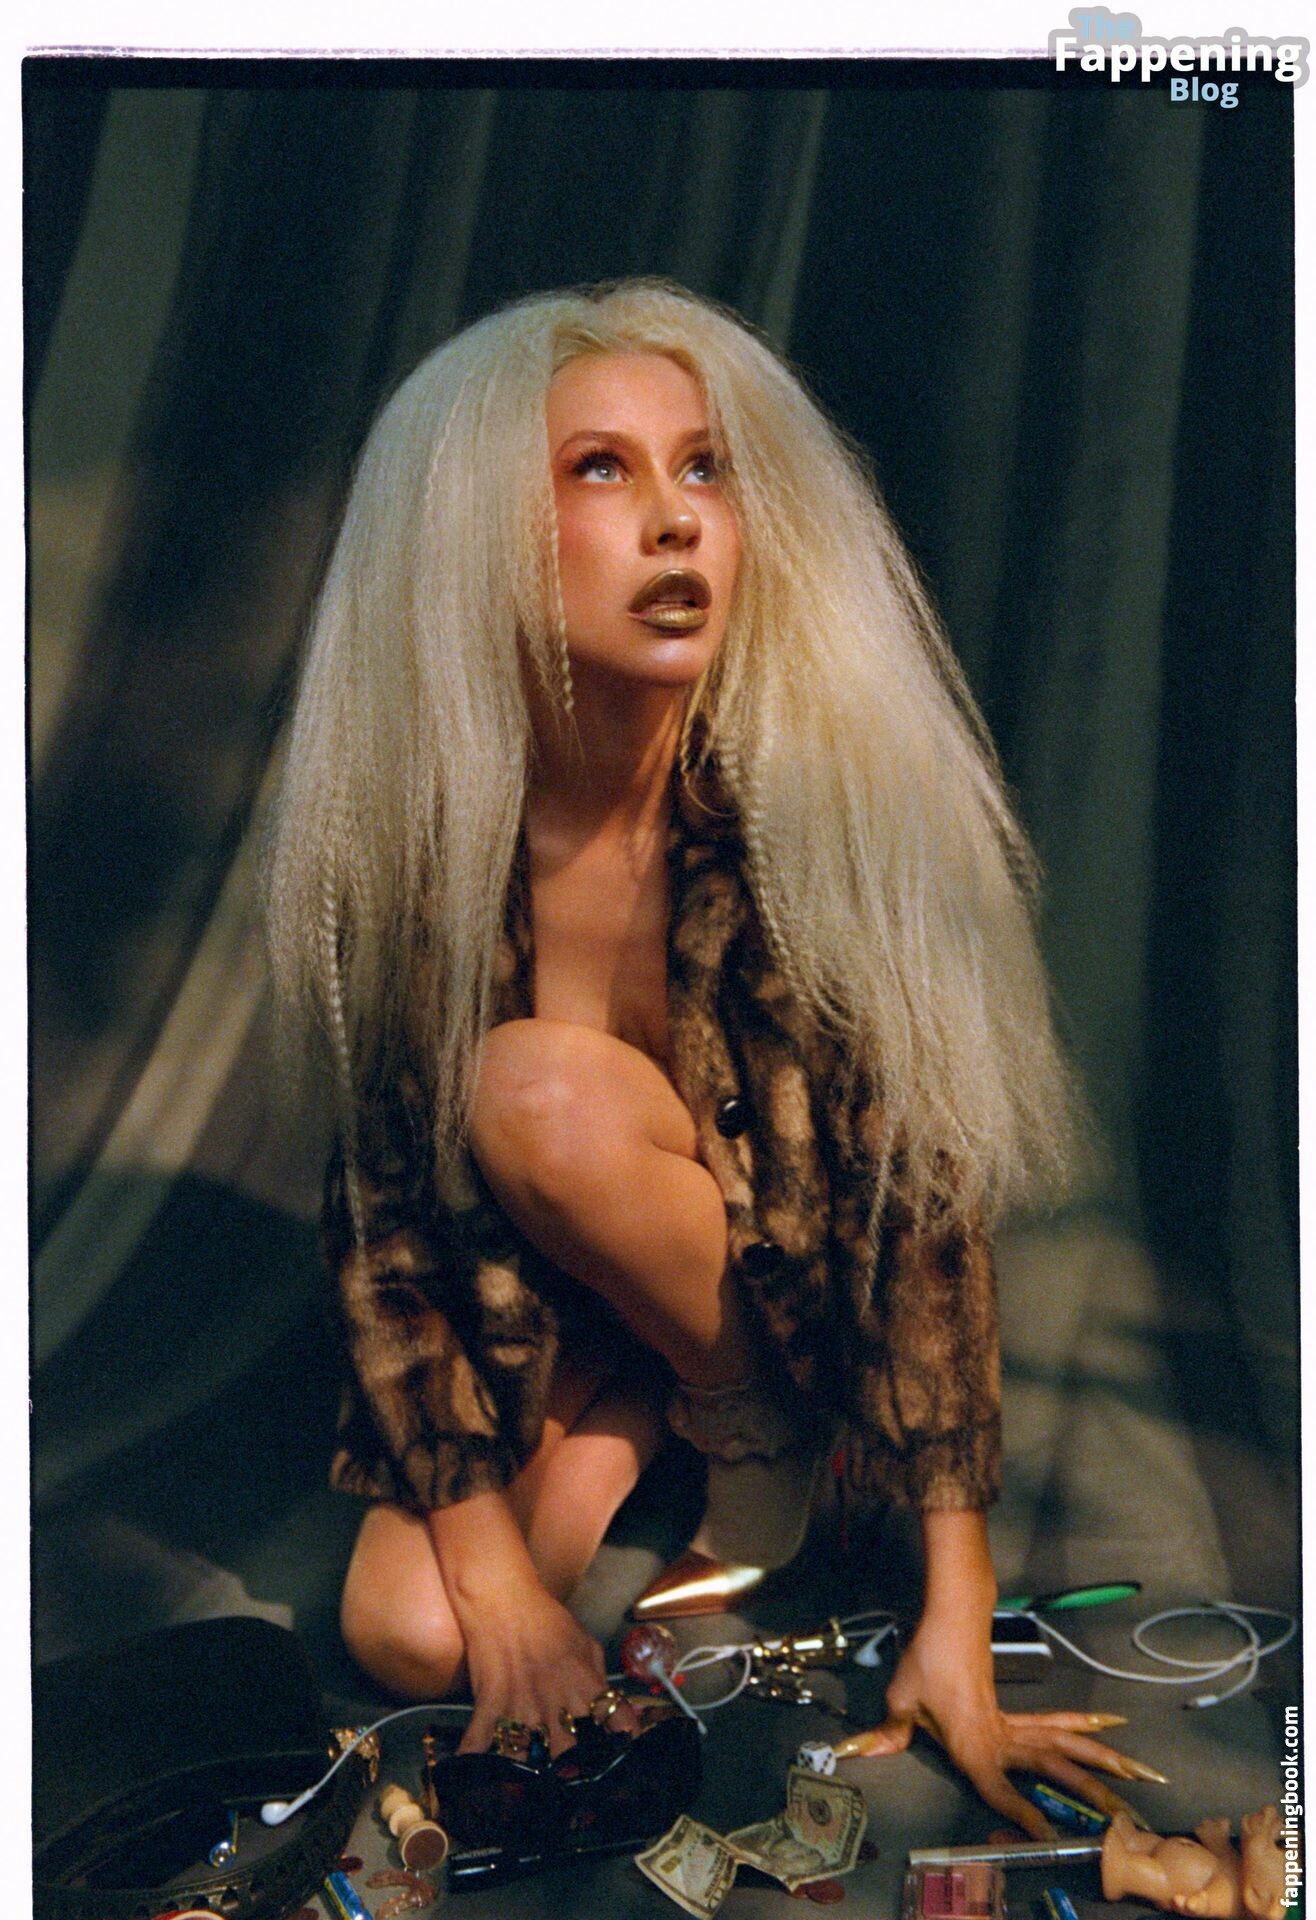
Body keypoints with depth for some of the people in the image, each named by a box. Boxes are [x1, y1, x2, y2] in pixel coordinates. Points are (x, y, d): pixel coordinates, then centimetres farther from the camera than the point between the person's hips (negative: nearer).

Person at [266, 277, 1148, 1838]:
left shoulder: (817, 797, -25)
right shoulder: (413, 828, -19)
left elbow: (920, 1191, -23)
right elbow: (393, 1212, -12)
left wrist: (957, 1617, -25)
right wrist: (495, 1573, -16)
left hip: (781, 1272, -2)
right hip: (532, 1310, 2)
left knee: (547, 1092, -31)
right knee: (410, 1634, -19)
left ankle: (757, 1427, -2)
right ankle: (643, 1416, 11)